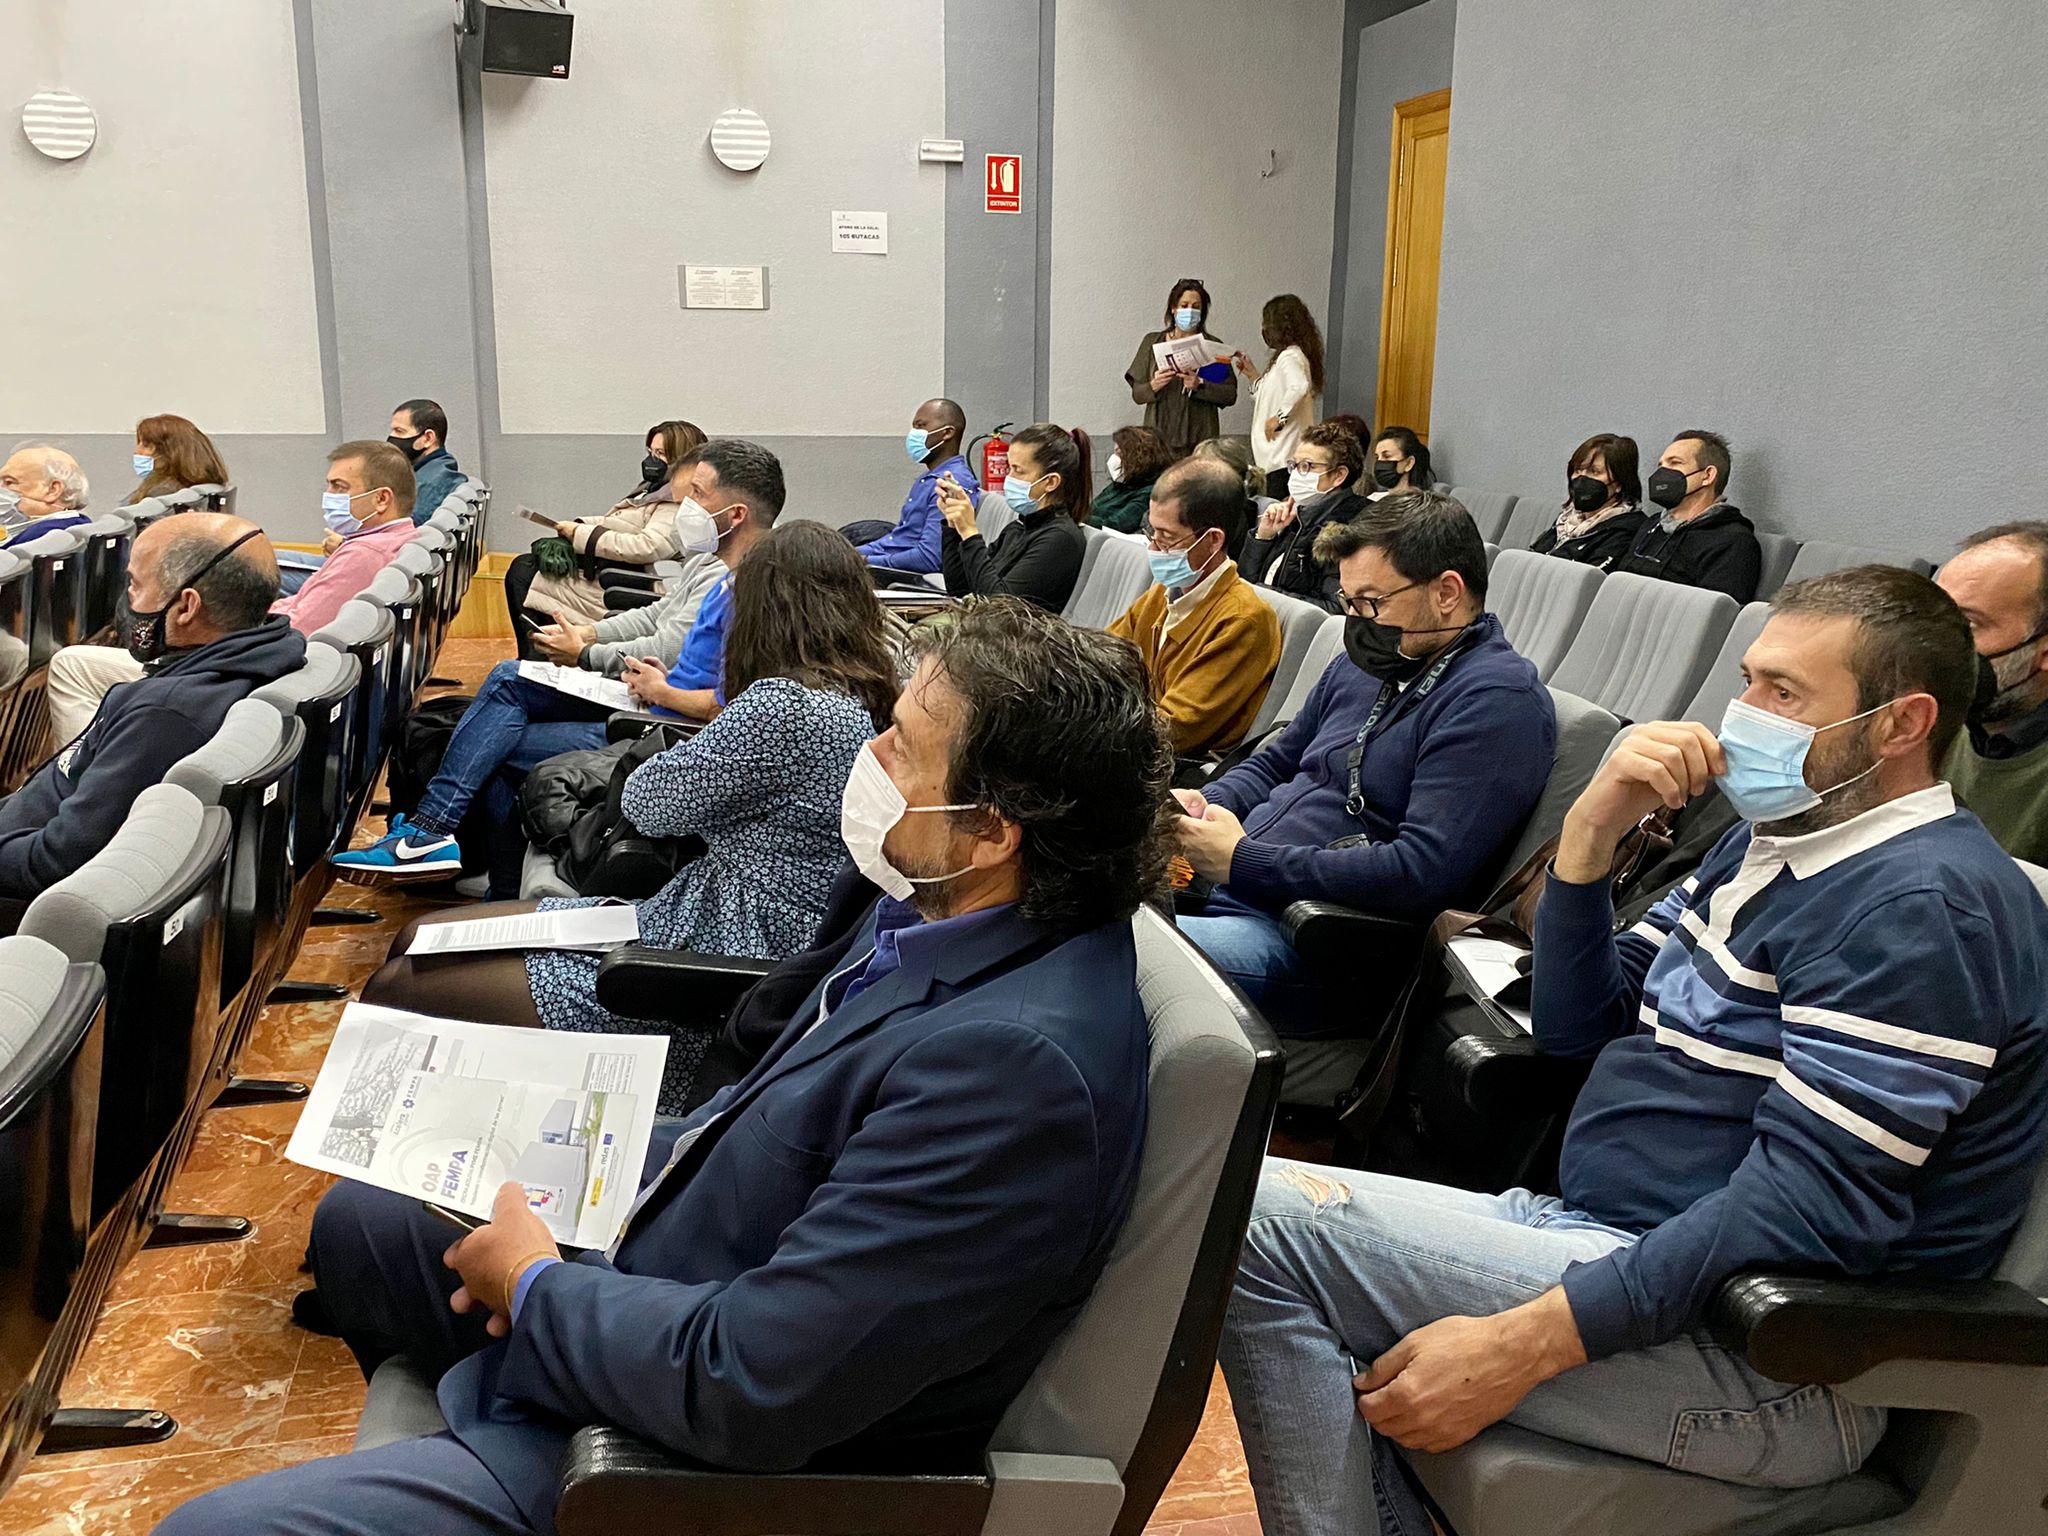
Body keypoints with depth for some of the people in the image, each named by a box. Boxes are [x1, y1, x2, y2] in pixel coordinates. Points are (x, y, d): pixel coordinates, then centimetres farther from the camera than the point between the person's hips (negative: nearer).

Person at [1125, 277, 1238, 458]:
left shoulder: (1212, 347, 8)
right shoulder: (1153, 342, 12)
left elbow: (1230, 395, 1)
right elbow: (1137, 394, 10)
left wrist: (1200, 385, -14)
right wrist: (1153, 386, -11)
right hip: (1159, 436, 1)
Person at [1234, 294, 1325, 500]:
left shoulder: (1290, 356, -11)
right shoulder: (1286, 355, 20)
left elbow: (1299, 386, -30)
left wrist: (1279, 417, -22)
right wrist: (1253, 374, 24)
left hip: (1284, 454, -10)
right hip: (1277, 453, 10)